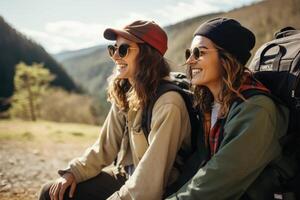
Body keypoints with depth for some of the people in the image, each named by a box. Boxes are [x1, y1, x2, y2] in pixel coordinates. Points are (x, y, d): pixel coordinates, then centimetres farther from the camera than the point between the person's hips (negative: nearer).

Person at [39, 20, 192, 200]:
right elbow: (106, 146, 8)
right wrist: (73, 172, -2)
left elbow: (151, 178, -24)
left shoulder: (168, 104, -24)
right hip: (123, 177, 7)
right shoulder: (124, 94, 1)